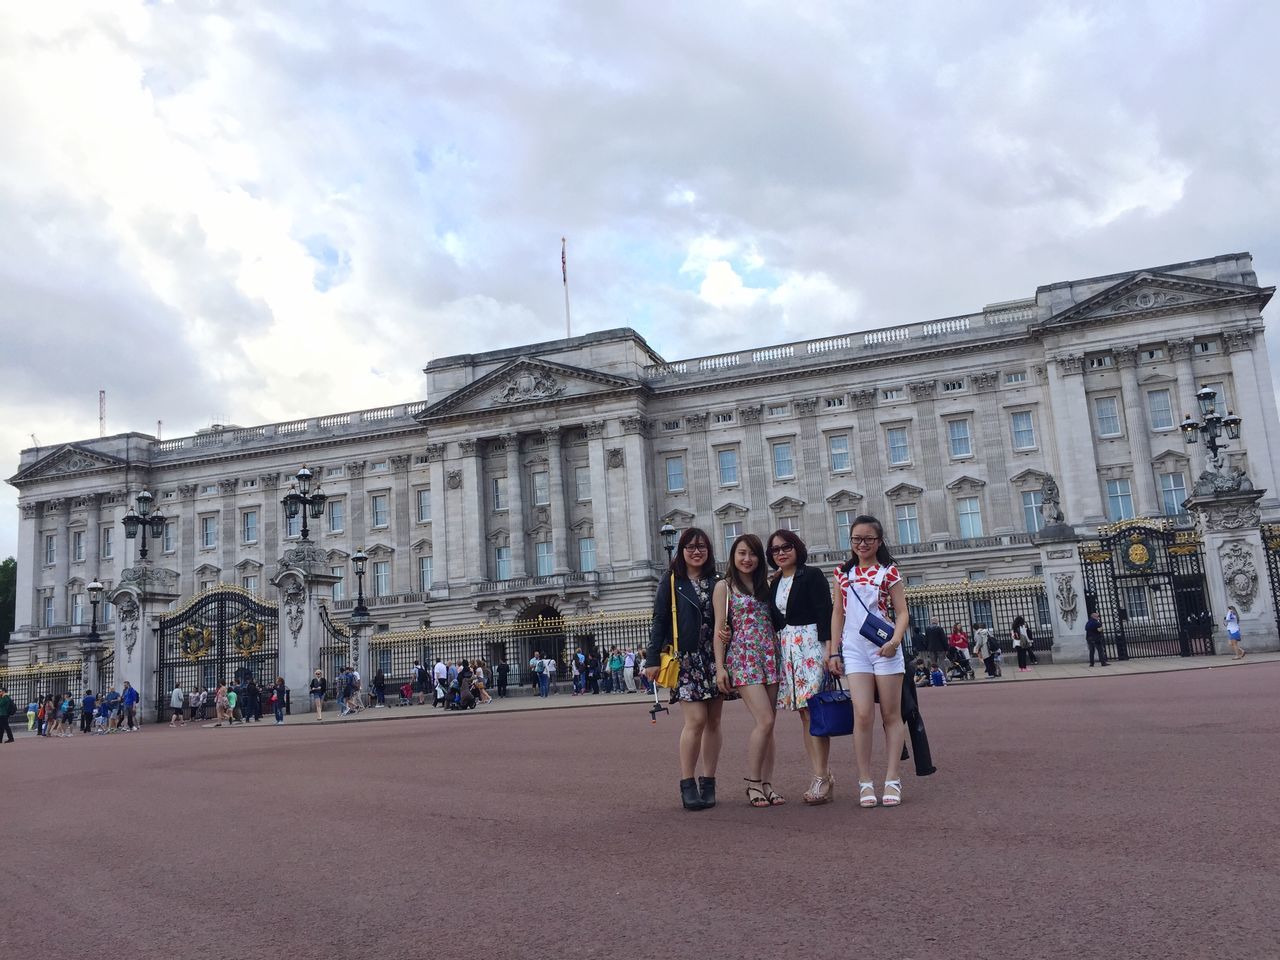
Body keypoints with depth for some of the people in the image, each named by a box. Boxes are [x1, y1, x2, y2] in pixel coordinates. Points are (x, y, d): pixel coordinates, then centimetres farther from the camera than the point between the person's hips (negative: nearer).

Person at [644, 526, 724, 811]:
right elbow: (659, 621, 0)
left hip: (714, 659, 4)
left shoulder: (716, 582, 10)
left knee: (713, 721, 5)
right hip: (685, 659, -3)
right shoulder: (671, 582, 2)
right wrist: (653, 659, -7)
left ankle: (708, 783, 14)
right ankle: (687, 785, -2)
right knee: (696, 720, -12)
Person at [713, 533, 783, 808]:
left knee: (768, 724, 2)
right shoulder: (724, 587, 3)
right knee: (765, 720, -15)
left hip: (770, 657, 5)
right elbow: (720, 629, -2)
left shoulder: (765, 586, 17)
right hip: (743, 658, -5)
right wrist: (719, 667, -7)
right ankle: (752, 783, -3)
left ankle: (767, 785, 8)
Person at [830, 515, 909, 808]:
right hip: (854, 649, 2)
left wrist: (895, 640, -18)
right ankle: (865, 783, -1)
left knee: (891, 715, 4)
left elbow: (902, 612, -1)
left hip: (884, 648, -1)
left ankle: (892, 780, 9)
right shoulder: (844, 572, 12)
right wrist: (833, 652, 9)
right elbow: (838, 613, 14)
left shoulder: (889, 571, 3)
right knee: (862, 715, -9)